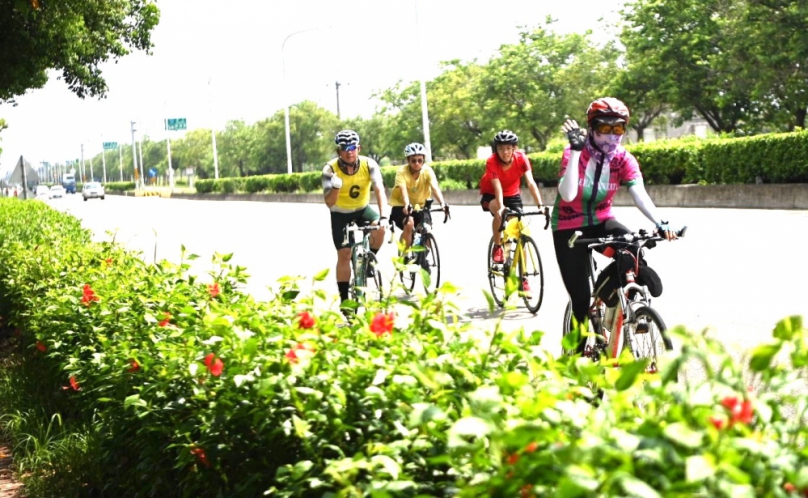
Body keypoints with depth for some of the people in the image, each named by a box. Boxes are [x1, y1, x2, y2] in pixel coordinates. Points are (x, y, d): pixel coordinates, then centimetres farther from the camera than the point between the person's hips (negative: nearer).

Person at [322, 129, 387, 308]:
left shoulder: (369, 164, -22)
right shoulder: (330, 169, -24)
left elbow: (380, 190, -33)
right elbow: (329, 202, -28)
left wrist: (382, 216, -48)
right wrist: (336, 187, -49)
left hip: (362, 209, 1)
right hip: (340, 214, -1)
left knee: (379, 228, -29)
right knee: (344, 254, -6)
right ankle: (344, 298, 3)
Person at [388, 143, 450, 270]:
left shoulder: (427, 170, -17)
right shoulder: (402, 172, -22)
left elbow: (435, 188, -32)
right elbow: (403, 190, -38)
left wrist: (442, 203, -50)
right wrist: (407, 205, -57)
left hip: (420, 205, 2)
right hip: (401, 206, -2)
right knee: (409, 224, -32)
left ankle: (423, 258, 9)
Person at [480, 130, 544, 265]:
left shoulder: (521, 158, -25)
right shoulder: (492, 162, -30)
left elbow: (531, 183, -32)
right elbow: (497, 187, -38)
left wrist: (540, 205, -42)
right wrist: (500, 208, -53)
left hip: (512, 194, 2)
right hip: (491, 195, -2)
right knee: (500, 213, -35)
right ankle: (497, 247, -14)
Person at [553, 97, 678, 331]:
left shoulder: (624, 159, -12)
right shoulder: (574, 153, -20)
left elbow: (639, 194, -26)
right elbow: (567, 195, -34)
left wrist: (660, 223, -43)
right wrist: (576, 152, -38)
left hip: (601, 221, 3)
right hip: (569, 227, -2)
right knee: (581, 297, -7)